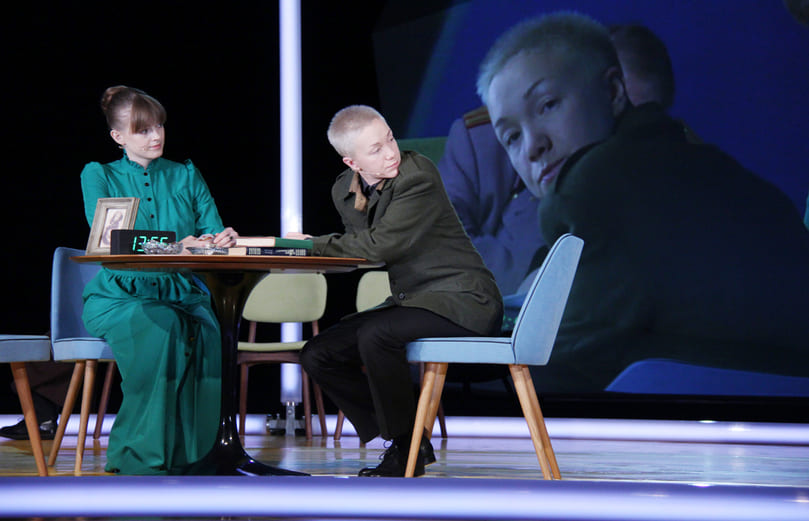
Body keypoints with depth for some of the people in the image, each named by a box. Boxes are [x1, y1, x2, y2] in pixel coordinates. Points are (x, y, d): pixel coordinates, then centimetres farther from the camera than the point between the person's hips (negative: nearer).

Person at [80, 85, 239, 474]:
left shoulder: (186, 176, 17)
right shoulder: (99, 176, 8)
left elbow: (213, 232, 10)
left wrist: (223, 240, -17)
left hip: (181, 294, 3)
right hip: (119, 298, -2)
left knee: (205, 330, -34)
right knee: (164, 325, -38)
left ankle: (184, 460, -28)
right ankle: (142, 460, -32)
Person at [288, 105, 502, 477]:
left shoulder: (418, 174, -19)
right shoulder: (344, 189, 4)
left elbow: (380, 247, -25)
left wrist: (313, 244, -13)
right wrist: (359, 201, -9)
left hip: (461, 300, -9)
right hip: (409, 300, 9)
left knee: (375, 335, -33)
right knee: (317, 356, 0)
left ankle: (407, 447, -13)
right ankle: (408, 442, 7)